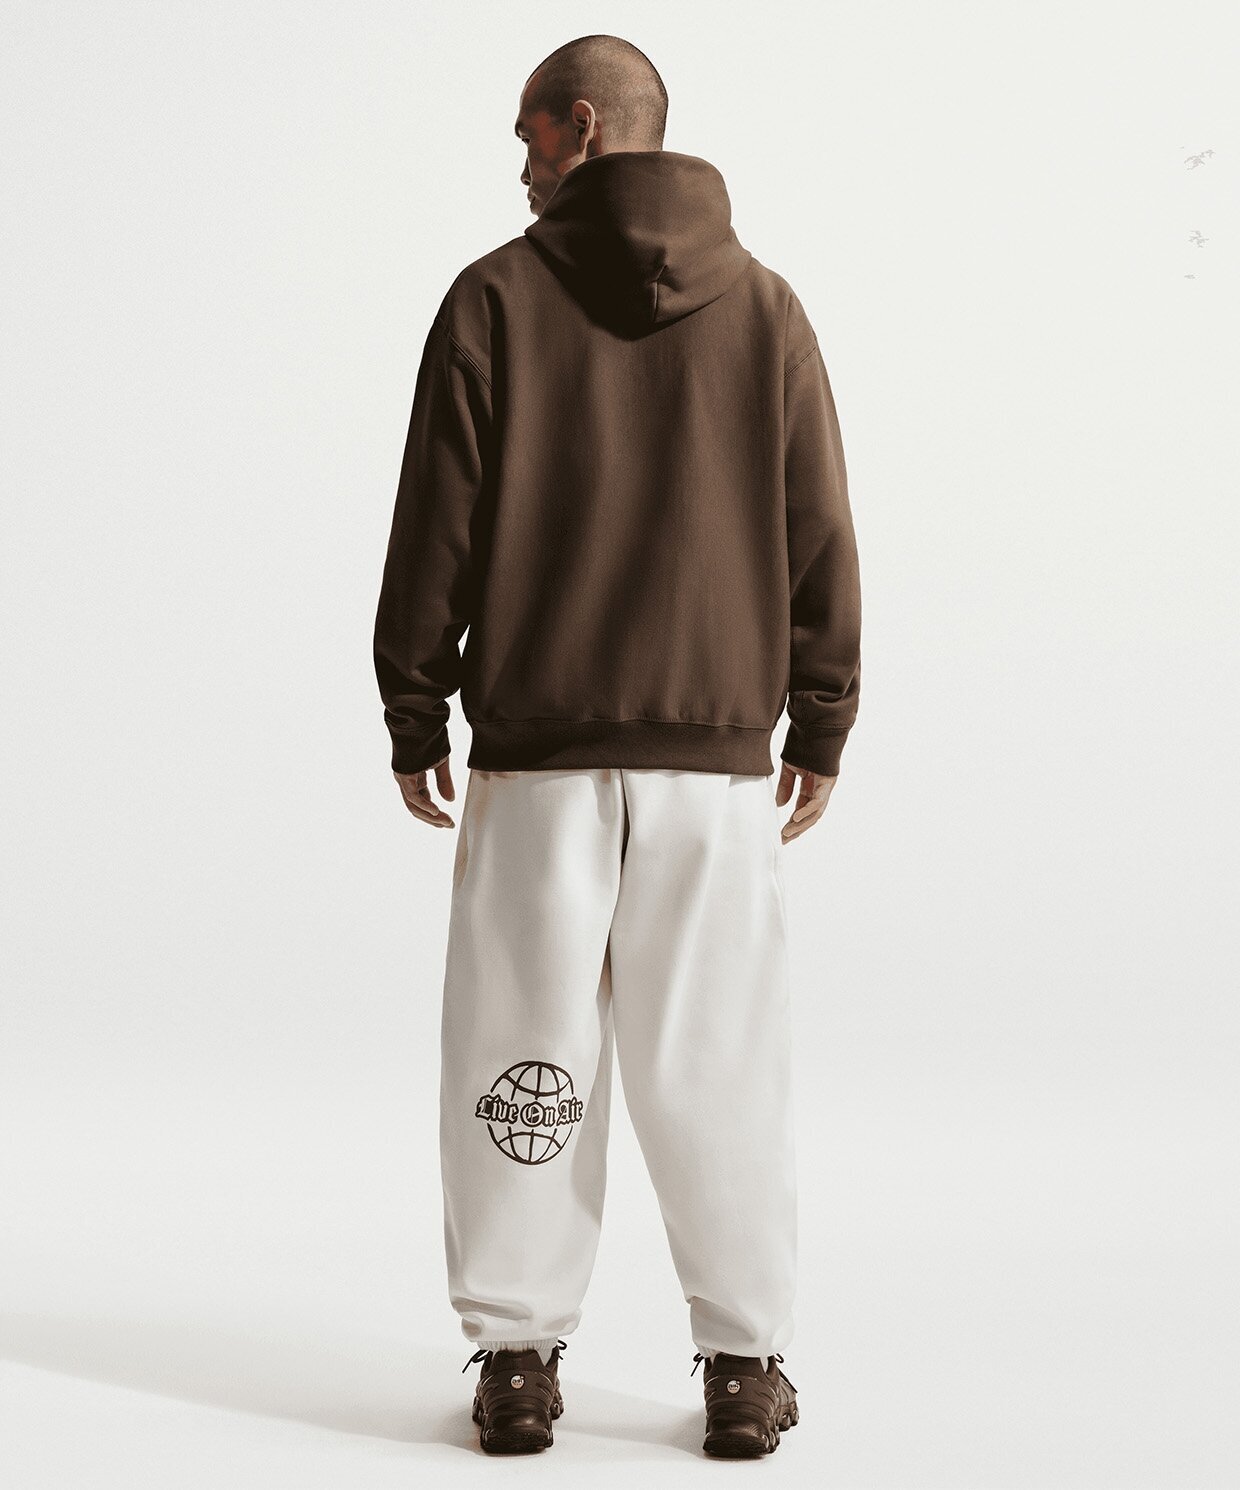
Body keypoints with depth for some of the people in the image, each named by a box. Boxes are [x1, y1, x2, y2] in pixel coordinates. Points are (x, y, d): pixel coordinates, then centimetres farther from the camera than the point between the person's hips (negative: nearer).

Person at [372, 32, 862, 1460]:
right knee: (715, 1060, 6)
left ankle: (518, 1358, 11)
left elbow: (436, 526, -2)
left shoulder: (497, 299, -1)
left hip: (535, 753, -1)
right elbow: (819, 538, 5)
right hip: (718, 754, 2)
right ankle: (745, 1367, 11)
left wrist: (412, 717, 6)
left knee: (523, 1054, 7)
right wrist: (821, 727, 11)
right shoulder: (765, 307, 5)